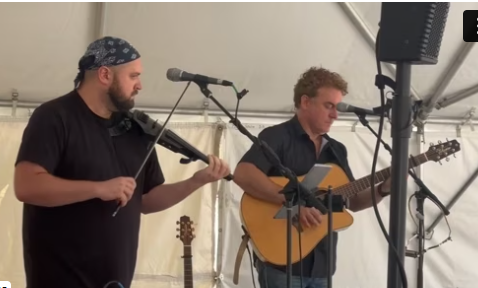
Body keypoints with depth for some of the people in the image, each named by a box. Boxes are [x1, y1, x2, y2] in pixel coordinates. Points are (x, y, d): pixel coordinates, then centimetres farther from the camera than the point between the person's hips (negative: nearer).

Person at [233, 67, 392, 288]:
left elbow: (352, 201, 18)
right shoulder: (277, 137, -7)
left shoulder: (336, 150, 15)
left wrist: (383, 190, -1)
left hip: (319, 263, 7)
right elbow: (242, 174, -23)